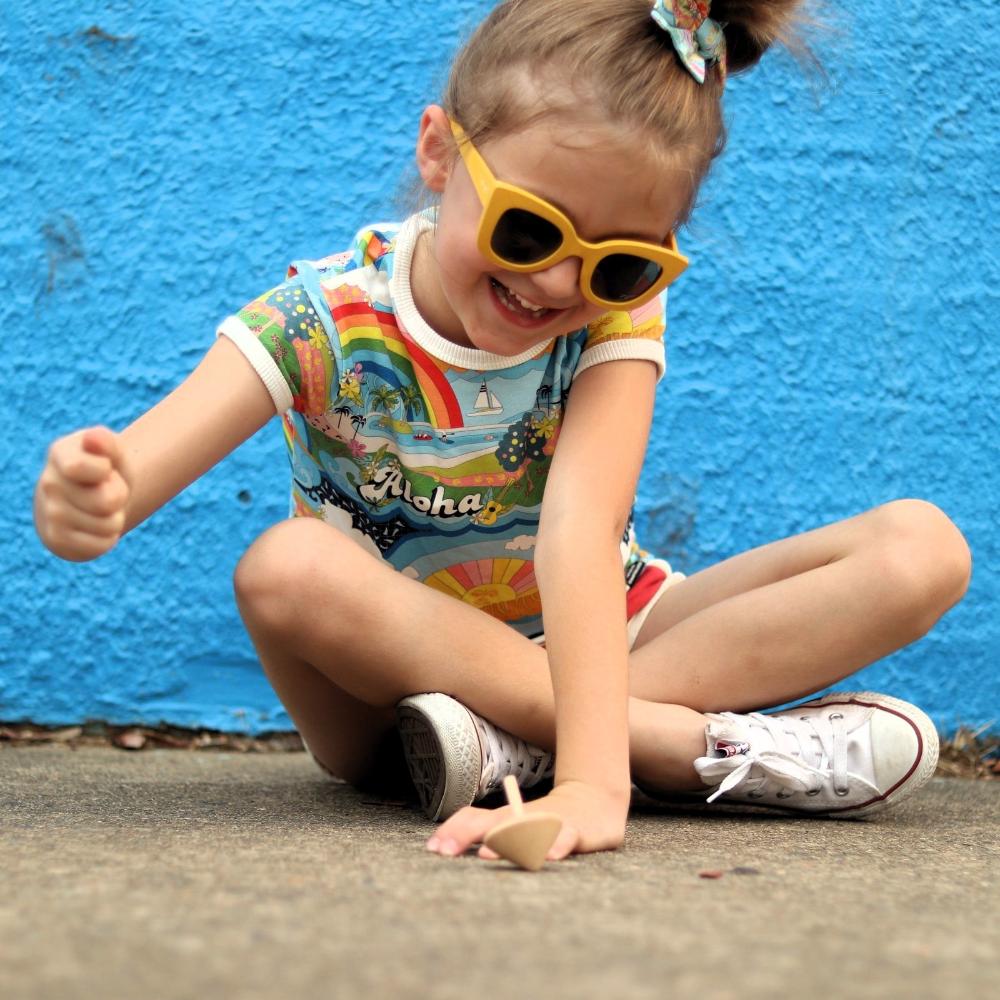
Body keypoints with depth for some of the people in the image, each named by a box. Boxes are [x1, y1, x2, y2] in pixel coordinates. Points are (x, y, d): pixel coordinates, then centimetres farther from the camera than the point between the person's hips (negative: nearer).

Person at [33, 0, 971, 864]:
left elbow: (581, 527, -32)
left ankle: (515, 749, -29)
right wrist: (93, 497, -57)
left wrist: (590, 776, -46)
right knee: (288, 566, -36)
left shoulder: (617, 307, -16)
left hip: (587, 649, 2)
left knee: (921, 549, -16)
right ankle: (712, 746, -30)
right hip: (390, 678, -1)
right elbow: (154, 453, -31)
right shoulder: (322, 320, -18)